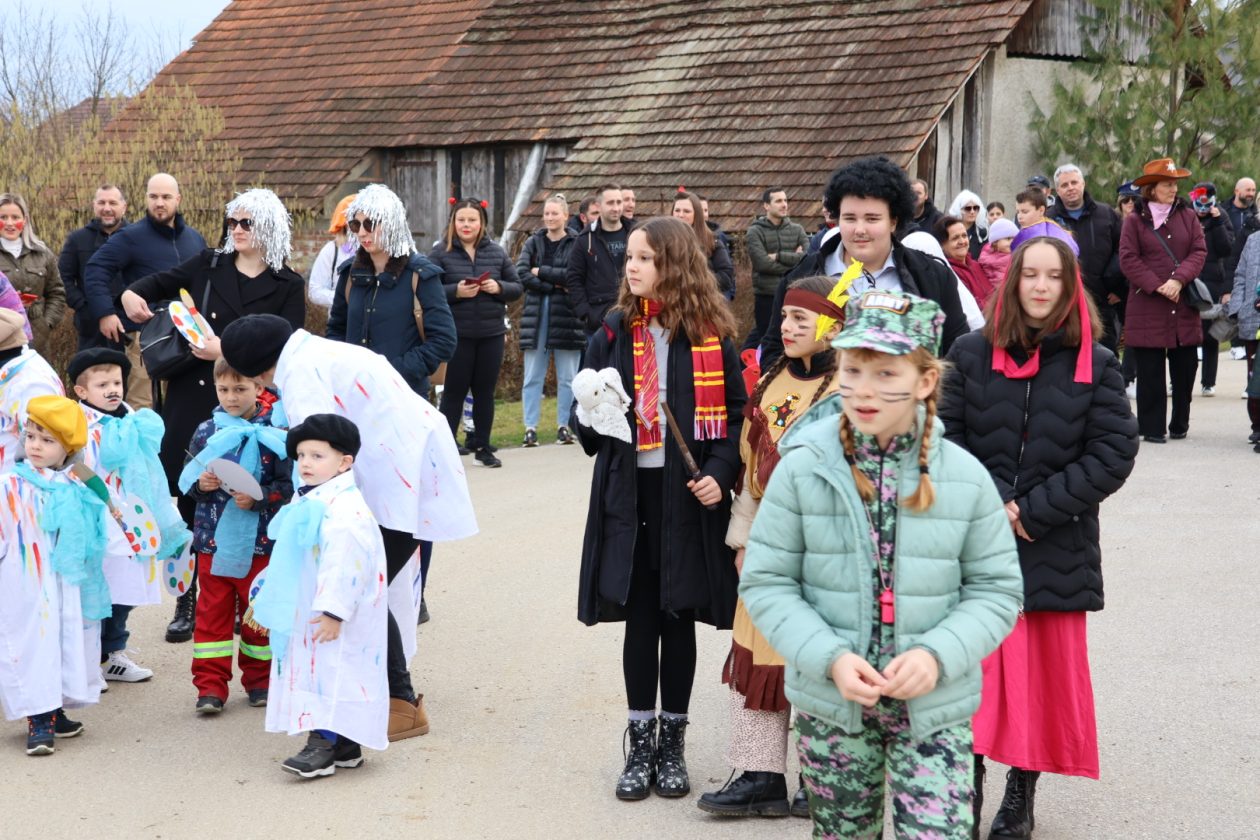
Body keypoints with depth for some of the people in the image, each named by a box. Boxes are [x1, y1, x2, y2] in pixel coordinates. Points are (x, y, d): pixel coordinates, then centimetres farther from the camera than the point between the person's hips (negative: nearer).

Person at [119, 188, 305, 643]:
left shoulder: (287, 285, 3)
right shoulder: (209, 265, 10)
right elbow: (161, 282, 19)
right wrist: (133, 294, -4)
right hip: (192, 397, 2)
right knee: (190, 498, 1)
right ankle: (188, 601, 10)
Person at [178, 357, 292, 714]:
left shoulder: (274, 434, -6)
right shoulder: (206, 432, 2)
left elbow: (288, 486, -7)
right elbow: (186, 480, 8)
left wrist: (258, 498, -21)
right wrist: (199, 484, -13)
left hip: (260, 541, -2)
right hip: (213, 539, 2)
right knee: (212, 612, 5)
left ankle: (259, 680, 24)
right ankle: (210, 686, 10)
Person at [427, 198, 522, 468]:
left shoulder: (496, 252, 7)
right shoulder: (441, 253, -4)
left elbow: (517, 287, 10)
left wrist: (498, 287, -10)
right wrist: (456, 291, -21)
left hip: (491, 333, 4)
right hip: (456, 335, -4)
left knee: (485, 391, 10)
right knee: (454, 391, 1)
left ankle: (482, 447, 19)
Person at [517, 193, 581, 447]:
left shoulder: (576, 244, 2)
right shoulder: (533, 243, 10)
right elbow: (521, 274, -4)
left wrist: (541, 271, -9)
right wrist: (554, 285, -11)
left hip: (567, 314, -2)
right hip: (536, 313, 2)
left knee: (567, 377, 3)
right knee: (532, 376, 1)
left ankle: (564, 426, 10)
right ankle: (530, 427, 4)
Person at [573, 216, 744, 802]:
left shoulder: (711, 334, -1)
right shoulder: (614, 331, 5)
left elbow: (734, 414, 1)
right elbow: (589, 424, 10)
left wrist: (720, 472, -14)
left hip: (689, 495, -1)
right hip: (630, 492, 1)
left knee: (679, 617, 7)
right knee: (640, 617, 4)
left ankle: (672, 744, 19)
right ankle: (640, 745, 15)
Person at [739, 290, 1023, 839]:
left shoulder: (964, 477, -4)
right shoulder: (802, 468, -7)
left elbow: (997, 588, 1)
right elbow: (765, 582, -4)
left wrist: (938, 654, -16)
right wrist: (830, 658, -17)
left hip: (934, 708, 0)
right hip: (831, 704, 1)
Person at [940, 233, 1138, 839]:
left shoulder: (1095, 365, 0)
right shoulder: (971, 354, 1)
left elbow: (1114, 453, -5)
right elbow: (946, 437, -1)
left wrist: (1034, 509, -11)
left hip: (1057, 547, 0)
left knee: (1046, 672, 6)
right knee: (977, 664, -2)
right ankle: (968, 786, 10)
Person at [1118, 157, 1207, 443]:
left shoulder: (1188, 216, 10)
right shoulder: (1135, 221, 2)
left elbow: (1199, 251, 2)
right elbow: (1128, 259, -5)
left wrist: (1178, 280, -14)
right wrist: (1158, 286, -14)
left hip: (1184, 307, 3)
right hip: (1147, 308, -3)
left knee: (1185, 368, 6)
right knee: (1150, 371, -1)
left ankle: (1180, 425, 19)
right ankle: (1152, 428, 6)